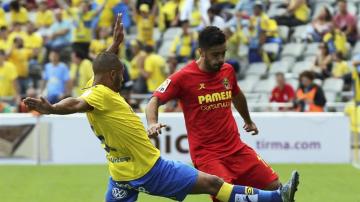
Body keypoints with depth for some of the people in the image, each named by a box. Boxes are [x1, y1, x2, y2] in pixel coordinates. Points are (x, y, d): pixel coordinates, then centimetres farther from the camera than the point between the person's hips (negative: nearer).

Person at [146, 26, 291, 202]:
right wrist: (152, 123, -29)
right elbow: (154, 101, -8)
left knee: (274, 187, 0)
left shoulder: (228, 70, 7)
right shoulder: (183, 77, -10)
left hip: (236, 148, 6)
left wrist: (248, 121, 43)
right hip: (206, 153, -6)